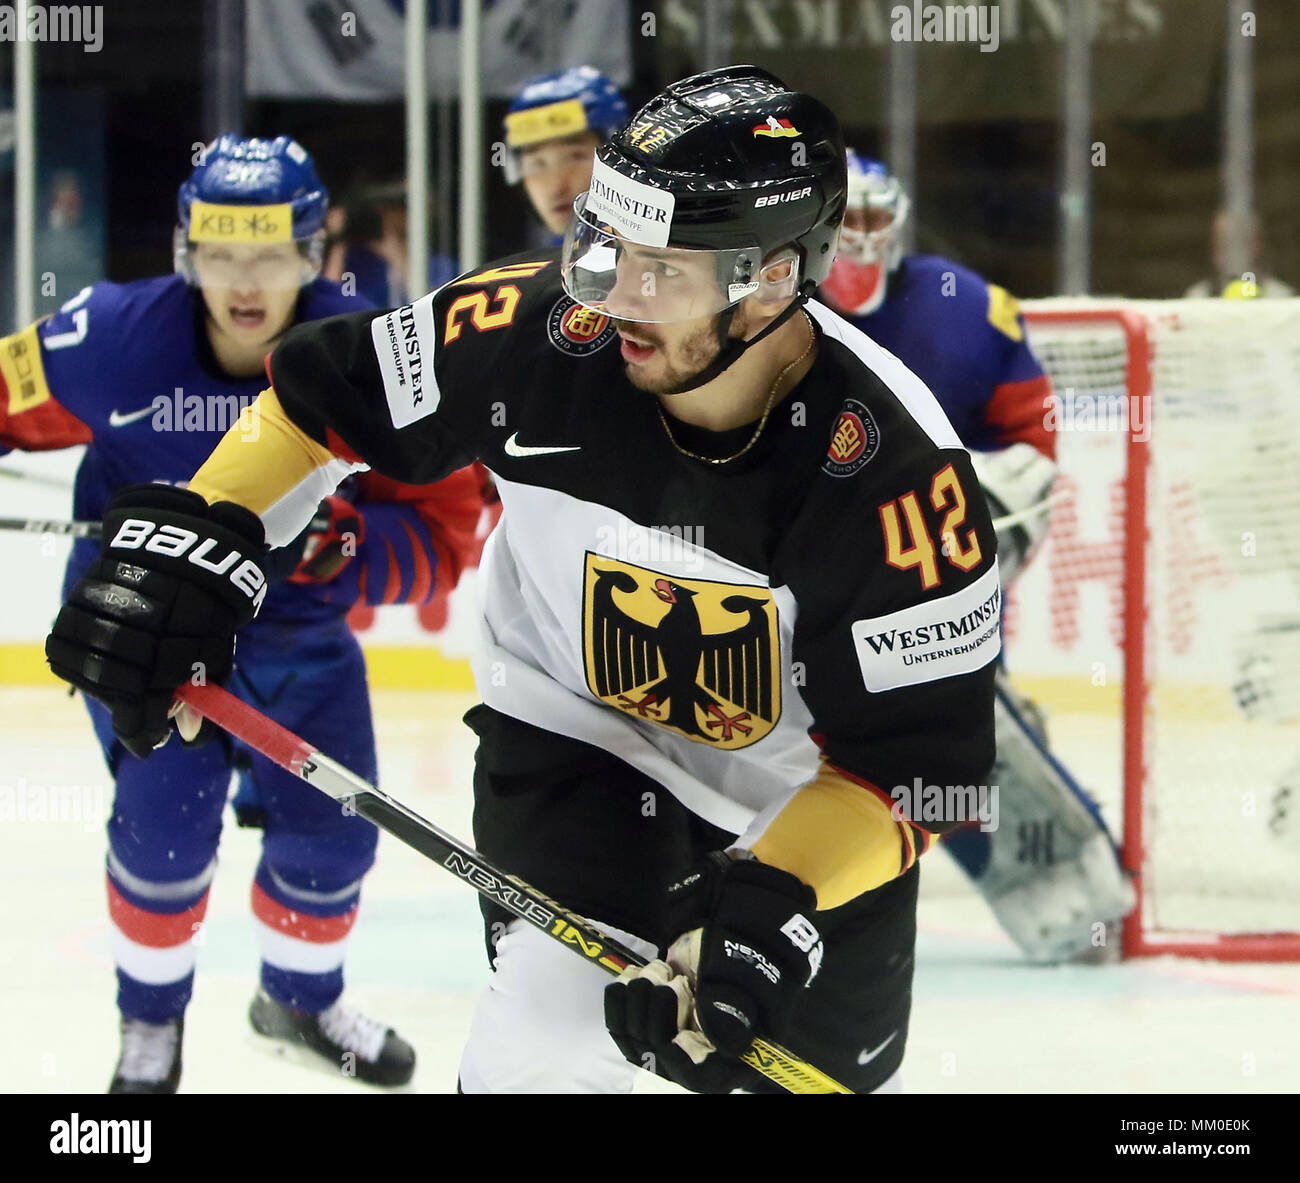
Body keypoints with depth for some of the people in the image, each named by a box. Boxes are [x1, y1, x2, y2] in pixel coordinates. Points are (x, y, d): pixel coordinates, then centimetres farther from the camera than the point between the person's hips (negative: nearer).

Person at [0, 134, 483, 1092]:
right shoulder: (117, 340, -21)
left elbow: (441, 532, -18)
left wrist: (338, 545, -35)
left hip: (296, 629, 3)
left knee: (334, 827, 8)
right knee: (167, 810, -16)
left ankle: (301, 996, 40)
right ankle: (151, 1022, 12)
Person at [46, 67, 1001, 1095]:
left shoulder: (894, 472, -33)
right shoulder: (549, 329, -28)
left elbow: (914, 759, -28)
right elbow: (329, 394, -10)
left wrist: (776, 905, -38)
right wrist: (191, 538, -21)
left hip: (809, 771, 0)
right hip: (576, 718, 0)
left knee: (826, 1064, 11)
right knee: (552, 1042, -18)